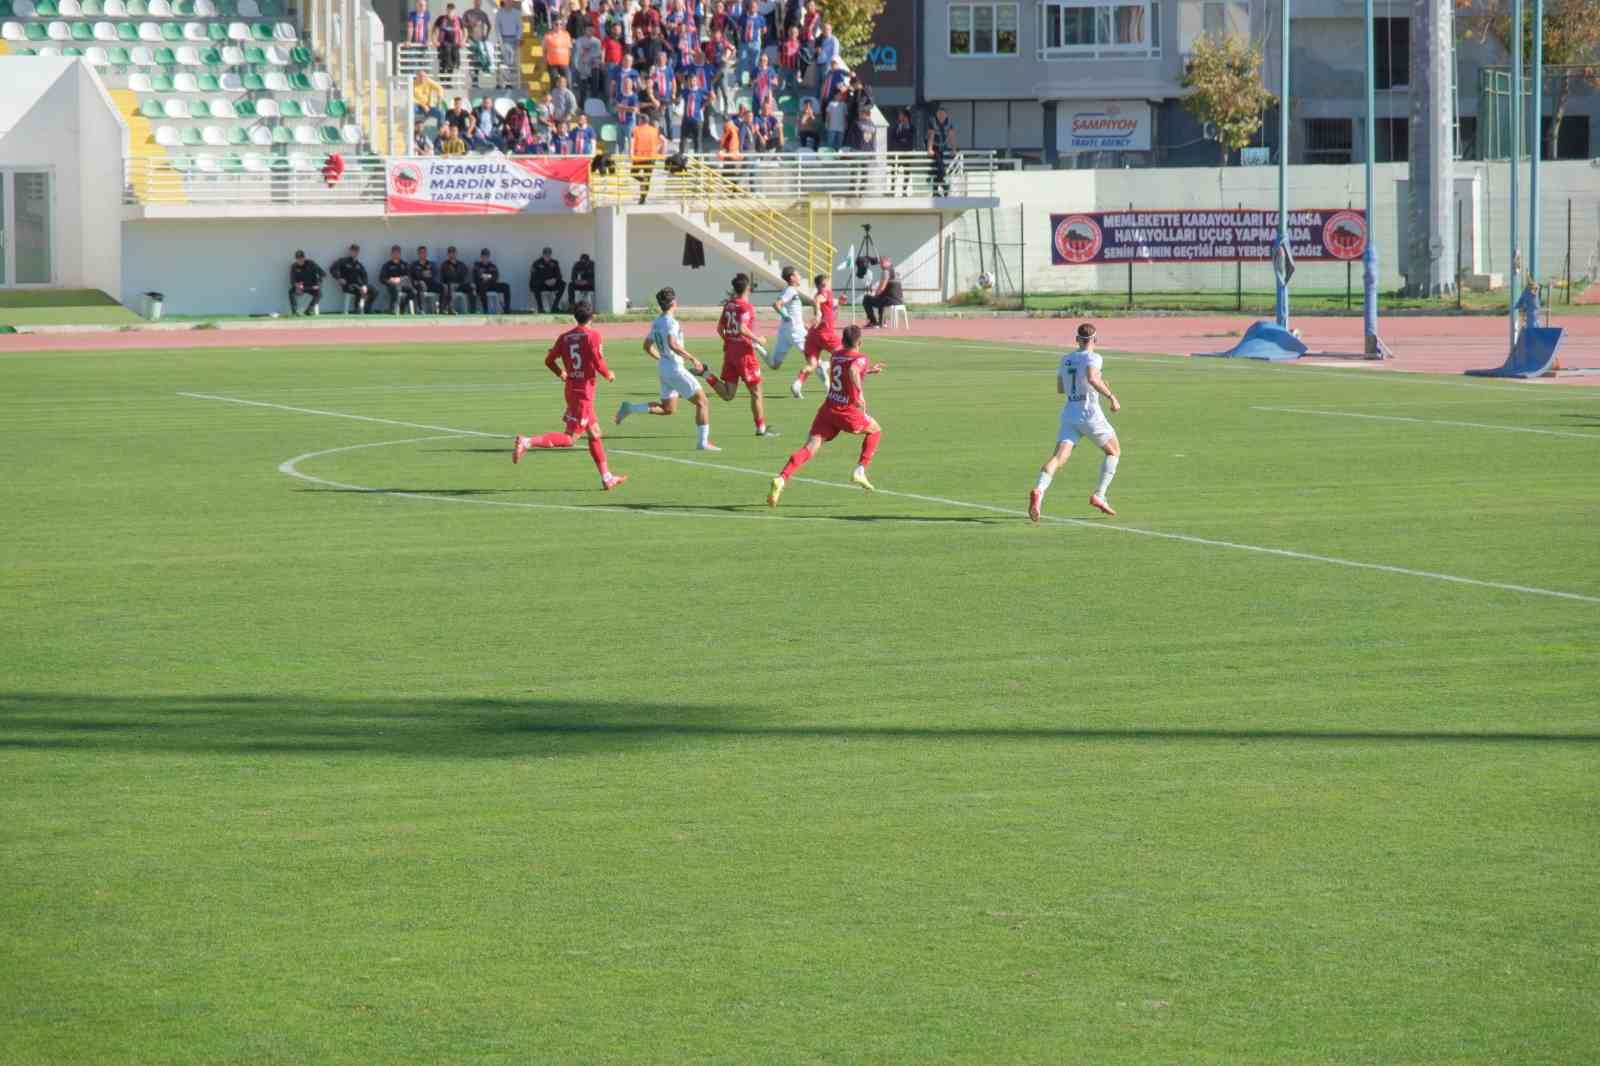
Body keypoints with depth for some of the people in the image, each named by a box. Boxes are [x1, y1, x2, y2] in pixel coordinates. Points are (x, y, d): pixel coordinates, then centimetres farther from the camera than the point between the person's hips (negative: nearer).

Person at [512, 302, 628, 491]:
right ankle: (527, 442, -24)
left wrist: (561, 374, 24)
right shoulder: (593, 335, -10)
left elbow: (549, 360, 5)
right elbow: (598, 362, -17)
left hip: (571, 388, 8)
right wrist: (608, 375, 3)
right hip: (584, 391, -8)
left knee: (594, 434, 16)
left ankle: (606, 478, 20)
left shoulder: (565, 337, 6)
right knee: (568, 438, -9)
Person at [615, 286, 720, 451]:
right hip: (675, 369, -9)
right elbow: (673, 344, -32)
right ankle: (703, 442, -2)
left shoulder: (655, 323, 10)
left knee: (667, 408, 20)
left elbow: (647, 347, 20)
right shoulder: (671, 322, -17)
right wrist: (692, 359, -26)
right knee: (703, 402, -1)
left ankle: (629, 408, 11)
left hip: (663, 369, 9)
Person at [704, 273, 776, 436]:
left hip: (729, 351, 7)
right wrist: (757, 340, -14)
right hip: (744, 353, -7)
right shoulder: (745, 306, -14)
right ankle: (761, 428, 11)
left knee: (728, 395, 6)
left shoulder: (728, 304, 8)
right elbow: (742, 328, -27)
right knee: (756, 392, 6)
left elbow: (720, 328, 14)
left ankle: (709, 377, -15)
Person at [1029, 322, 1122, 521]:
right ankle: (1099, 495, 7)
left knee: (1059, 457, -8)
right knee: (1114, 451, 18)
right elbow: (1092, 378, -27)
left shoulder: (1066, 359, 14)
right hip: (1090, 414, -5)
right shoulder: (1093, 358, -6)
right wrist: (1111, 396, -19)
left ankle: (1039, 491, -34)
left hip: (1069, 415, 5)